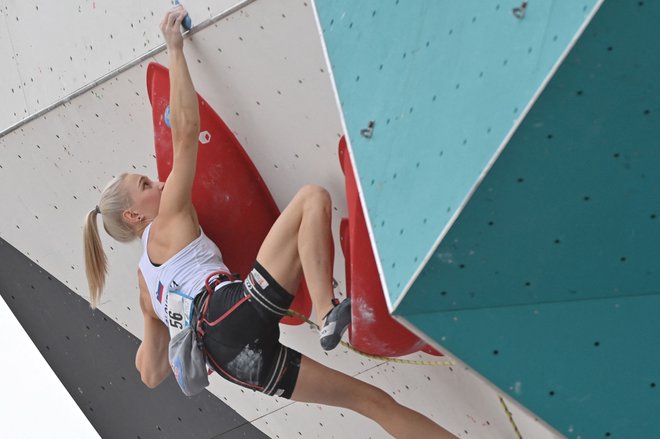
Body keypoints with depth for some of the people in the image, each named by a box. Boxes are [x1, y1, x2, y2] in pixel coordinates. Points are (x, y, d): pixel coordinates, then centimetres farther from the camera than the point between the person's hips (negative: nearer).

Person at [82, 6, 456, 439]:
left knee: (373, 399, 5)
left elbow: (150, 373, 26)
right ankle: (327, 312, -23)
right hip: (240, 313, -7)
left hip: (230, 355, 7)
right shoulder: (168, 222, 13)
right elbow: (186, 131, 7)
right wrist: (175, 49, 15)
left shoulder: (146, 277, 33)